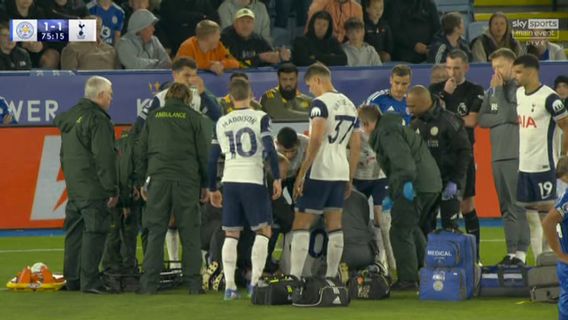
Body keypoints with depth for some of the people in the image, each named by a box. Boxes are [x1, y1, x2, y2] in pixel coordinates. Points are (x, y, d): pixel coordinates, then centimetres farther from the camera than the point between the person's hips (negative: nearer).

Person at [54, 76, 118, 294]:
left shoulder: (70, 117, 15)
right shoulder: (97, 120, -14)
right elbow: (104, 158, -18)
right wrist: (112, 189, -15)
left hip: (73, 186, 9)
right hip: (93, 188, -9)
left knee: (74, 232, 13)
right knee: (94, 231, -7)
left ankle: (72, 279, 17)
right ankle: (89, 281, -11)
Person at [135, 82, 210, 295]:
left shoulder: (154, 117, 11)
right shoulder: (193, 118, 5)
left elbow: (140, 152, 11)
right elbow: (203, 153, 4)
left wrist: (142, 182, 17)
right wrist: (205, 185, 11)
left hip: (158, 179, 1)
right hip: (187, 180, -1)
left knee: (155, 232, 2)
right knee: (190, 233, 3)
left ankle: (149, 283, -2)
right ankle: (193, 283, 0)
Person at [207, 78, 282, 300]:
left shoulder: (222, 123, 9)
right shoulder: (260, 118, -1)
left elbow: (212, 159, 11)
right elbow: (270, 149, -10)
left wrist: (212, 189, 19)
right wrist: (277, 179, -4)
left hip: (230, 181, 3)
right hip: (253, 180, -3)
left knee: (231, 235, 7)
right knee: (263, 230, 5)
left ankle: (229, 286, 0)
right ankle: (255, 281, -7)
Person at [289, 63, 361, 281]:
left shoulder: (320, 103, -11)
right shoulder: (349, 105, 14)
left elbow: (316, 140, -20)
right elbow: (356, 145, 18)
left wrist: (301, 174, -19)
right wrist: (349, 178, 23)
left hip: (319, 172, -8)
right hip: (340, 172, 8)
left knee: (301, 225, -5)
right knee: (335, 226, 10)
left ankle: (294, 277, -11)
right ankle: (332, 276, 11)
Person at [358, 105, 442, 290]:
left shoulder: (386, 133, -7)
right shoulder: (397, 128, 26)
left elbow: (401, 156, -24)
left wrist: (407, 180, -36)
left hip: (414, 186, -10)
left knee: (400, 232, -5)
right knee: (412, 228, 25)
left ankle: (408, 280, -6)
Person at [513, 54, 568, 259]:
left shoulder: (549, 98, -14)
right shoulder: (519, 94, 10)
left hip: (544, 165, -8)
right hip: (524, 165, 8)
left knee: (548, 211, -4)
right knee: (529, 215, 8)